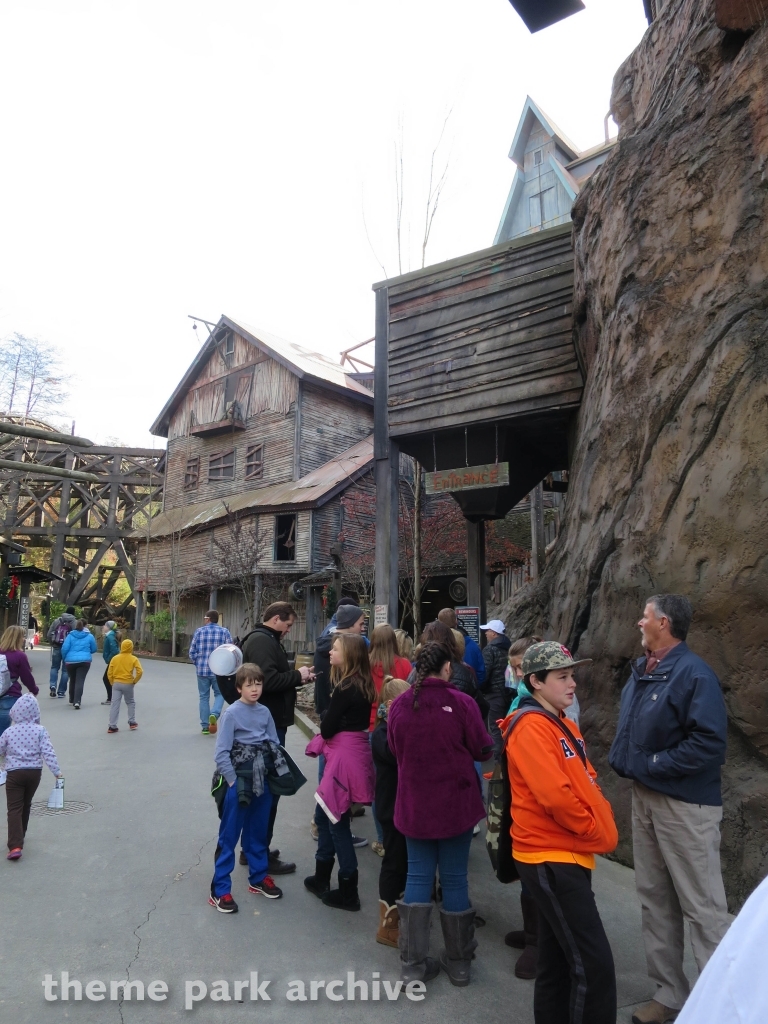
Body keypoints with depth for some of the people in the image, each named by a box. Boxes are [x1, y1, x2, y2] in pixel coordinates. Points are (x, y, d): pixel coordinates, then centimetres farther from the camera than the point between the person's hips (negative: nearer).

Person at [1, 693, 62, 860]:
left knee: (14, 809, -3)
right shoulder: (40, 730, -7)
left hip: (14, 773, -2)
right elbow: (48, 752, -12)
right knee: (26, 805, 23)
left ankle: (15, 846, -16)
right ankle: (20, 836, 39)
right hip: (34, 772, 2)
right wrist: (57, 771, -6)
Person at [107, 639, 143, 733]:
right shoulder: (133, 659, -5)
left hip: (116, 684, 2)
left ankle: (112, 726, 2)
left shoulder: (115, 658, 2)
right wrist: (135, 681, -1)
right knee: (131, 703, 16)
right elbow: (140, 672, -15)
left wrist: (112, 683, 11)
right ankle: (132, 723, 18)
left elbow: (110, 672, 0)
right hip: (128, 684, -1)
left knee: (115, 704, 3)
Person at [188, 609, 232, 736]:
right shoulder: (225, 632, -2)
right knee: (219, 694, 15)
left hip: (202, 670, 1)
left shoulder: (199, 631, 1)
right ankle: (214, 714, -12)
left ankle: (205, 726, 13)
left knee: (204, 697, 12)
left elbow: (192, 652, 2)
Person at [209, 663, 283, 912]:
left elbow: (274, 745, 5)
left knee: (258, 833, 19)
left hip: (262, 781, 5)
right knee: (229, 837, 6)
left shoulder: (265, 712, 1)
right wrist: (233, 782, -13)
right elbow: (221, 753, -14)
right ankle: (219, 890, 18)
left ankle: (259, 878, 36)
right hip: (238, 782, -5)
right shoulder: (232, 713, -13)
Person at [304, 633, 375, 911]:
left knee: (337, 822, 4)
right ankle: (321, 877, 35)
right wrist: (330, 731, 0)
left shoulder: (345, 688, -20)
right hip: (355, 750, 9)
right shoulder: (362, 685, 6)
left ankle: (348, 892, 16)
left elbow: (327, 728, -16)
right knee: (324, 816, 21)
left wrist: (326, 728, 5)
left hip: (344, 755, -9)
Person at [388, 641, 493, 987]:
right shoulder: (461, 702, -17)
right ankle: (458, 962, 27)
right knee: (454, 878, 12)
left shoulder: (399, 705, -7)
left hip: (414, 804, 2)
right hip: (456, 803, -2)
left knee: (418, 877, 14)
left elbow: (394, 750, 5)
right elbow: (483, 750, -8)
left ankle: (413, 964, 19)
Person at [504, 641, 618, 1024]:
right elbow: (555, 795, -25)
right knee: (593, 963, -6)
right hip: (551, 859, -9)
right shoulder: (531, 727, -19)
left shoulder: (562, 725, 11)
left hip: (566, 855, 9)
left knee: (559, 961, 18)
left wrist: (604, 824, -1)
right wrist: (597, 833, -12)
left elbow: (586, 782, 15)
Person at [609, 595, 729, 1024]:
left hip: (685, 804, -9)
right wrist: (623, 760, 3)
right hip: (645, 797, 9)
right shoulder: (642, 670, 7)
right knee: (655, 897, 17)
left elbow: (709, 743, -25)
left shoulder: (694, 673, -19)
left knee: (702, 906, 3)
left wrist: (652, 765, -20)